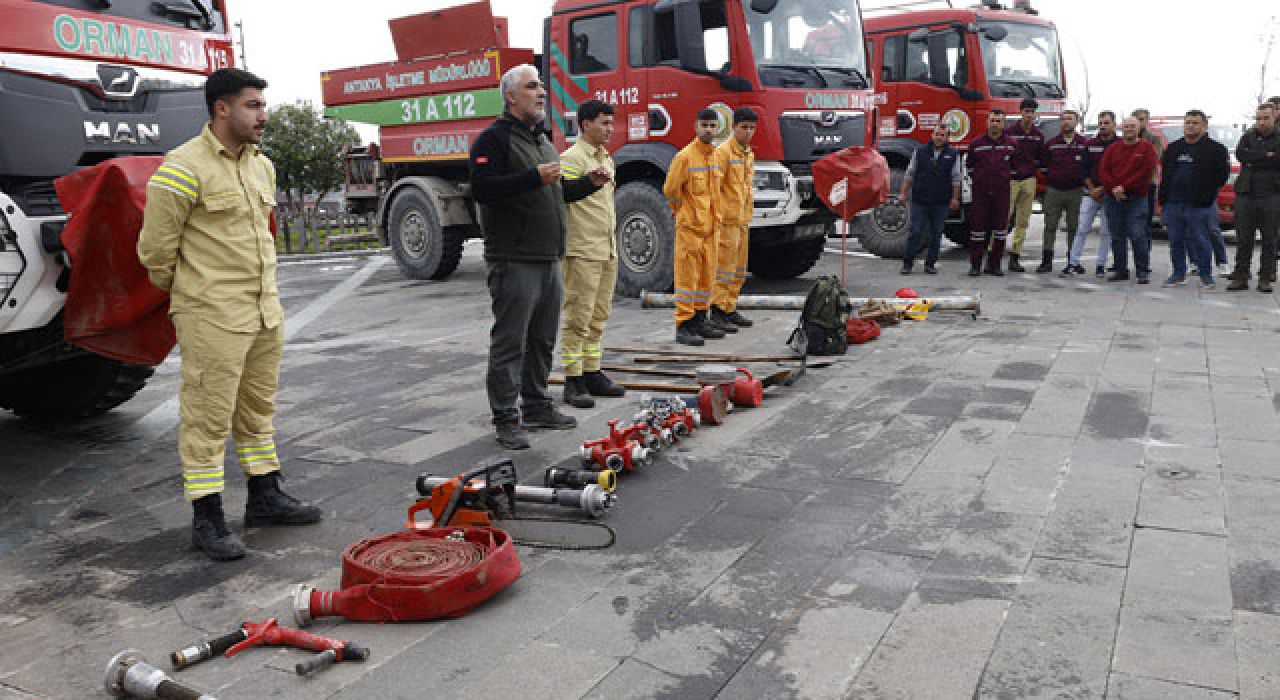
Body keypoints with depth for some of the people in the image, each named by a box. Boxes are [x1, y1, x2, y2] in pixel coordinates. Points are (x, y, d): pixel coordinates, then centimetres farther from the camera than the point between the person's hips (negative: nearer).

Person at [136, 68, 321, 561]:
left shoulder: (262, 165, 12)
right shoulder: (184, 168, -14)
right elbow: (156, 248, -9)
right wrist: (185, 292, 5)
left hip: (265, 312, 8)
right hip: (212, 318, -8)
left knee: (258, 410, 17)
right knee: (208, 417, -1)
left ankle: (265, 498, 29)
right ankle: (207, 519, 8)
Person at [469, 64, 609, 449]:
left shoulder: (543, 141, 21)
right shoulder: (495, 137, -7)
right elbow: (481, 188, -20)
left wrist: (588, 183, 12)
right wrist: (534, 177, -25)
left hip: (549, 259, 9)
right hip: (514, 261, -9)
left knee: (543, 339, 15)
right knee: (510, 341, -4)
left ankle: (537, 405, 27)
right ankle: (506, 418, 3)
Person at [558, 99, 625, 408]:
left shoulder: (606, 159, 19)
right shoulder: (572, 158, -9)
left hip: (607, 251, 9)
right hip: (582, 251, -9)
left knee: (598, 317, 13)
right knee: (577, 317, -6)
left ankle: (592, 374, 21)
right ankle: (573, 382, -1)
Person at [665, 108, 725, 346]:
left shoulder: (716, 155, 12)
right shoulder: (685, 156, -11)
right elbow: (670, 189, -9)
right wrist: (685, 211, 2)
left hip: (710, 227, 7)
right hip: (690, 227, -7)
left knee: (706, 275, 12)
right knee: (687, 275, -6)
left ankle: (700, 319, 21)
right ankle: (683, 325, -4)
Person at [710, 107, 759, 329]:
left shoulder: (749, 154, 17)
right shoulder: (723, 151, -10)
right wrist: (717, 217, -20)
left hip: (743, 221, 9)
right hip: (727, 220, -9)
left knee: (739, 270, 12)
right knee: (724, 267, -9)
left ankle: (731, 309, 21)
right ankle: (718, 312, -5)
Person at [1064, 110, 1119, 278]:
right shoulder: (1091, 145, 10)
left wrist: (1102, 189, -10)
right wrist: (1091, 189, -2)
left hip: (1109, 194, -3)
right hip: (1090, 193, 3)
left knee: (1105, 232, 3)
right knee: (1081, 229, -1)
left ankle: (1101, 266, 9)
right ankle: (1073, 263, 0)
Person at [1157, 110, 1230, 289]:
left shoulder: (1215, 149, 0)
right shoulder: (1173, 148, 16)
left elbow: (1222, 173, -2)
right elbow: (1165, 177, 18)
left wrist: (1207, 195, -7)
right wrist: (1162, 201, 12)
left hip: (1199, 206, -5)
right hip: (1173, 203, 5)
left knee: (1200, 241, -2)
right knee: (1176, 241, 9)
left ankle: (1206, 275, 9)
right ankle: (1178, 274, 19)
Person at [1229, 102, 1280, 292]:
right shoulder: (1248, 137, 13)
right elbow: (1240, 154, -7)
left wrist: (1254, 160, -8)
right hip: (1246, 194, 2)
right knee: (1243, 238, 2)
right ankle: (1240, 276, 8)